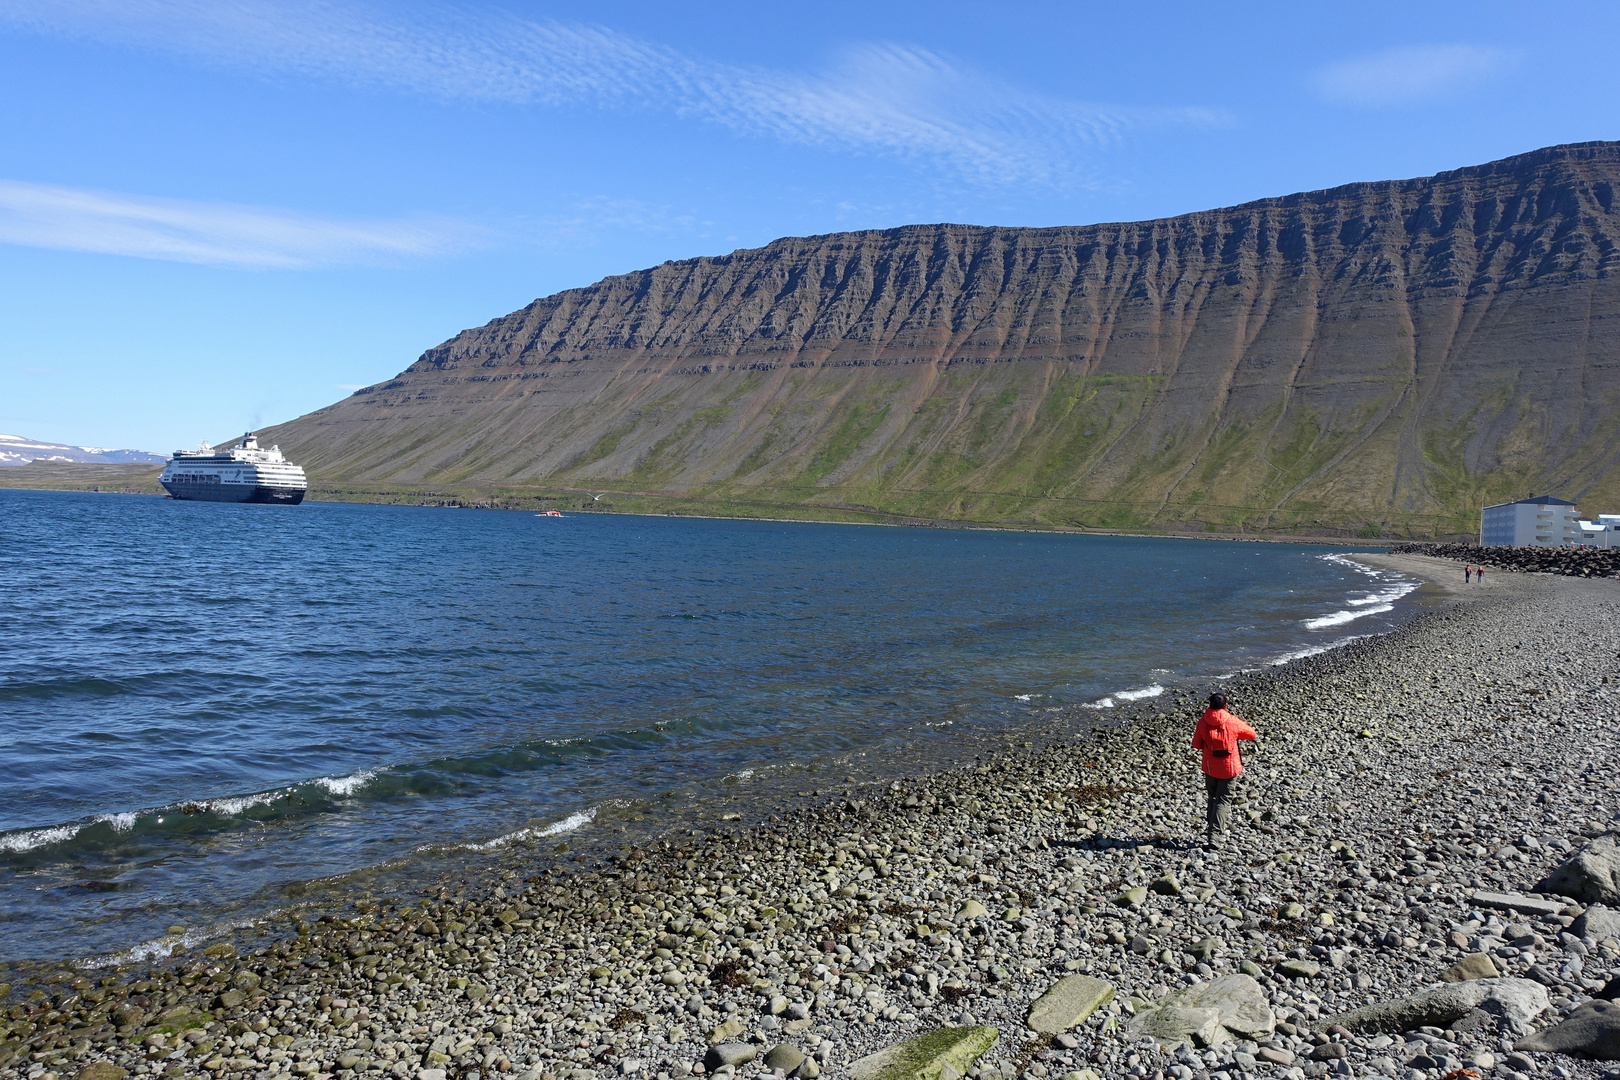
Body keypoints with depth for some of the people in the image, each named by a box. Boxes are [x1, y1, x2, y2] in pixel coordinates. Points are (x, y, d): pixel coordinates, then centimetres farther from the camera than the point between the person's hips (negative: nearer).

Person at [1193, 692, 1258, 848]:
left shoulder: (1203, 722, -8)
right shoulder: (1232, 722, -9)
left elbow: (1196, 745, 2)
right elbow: (1251, 733, 9)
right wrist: (1255, 738, 31)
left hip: (1210, 767, 2)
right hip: (1229, 768, -2)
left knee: (1212, 798, 21)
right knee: (1223, 800, 2)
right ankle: (1213, 833, -11)